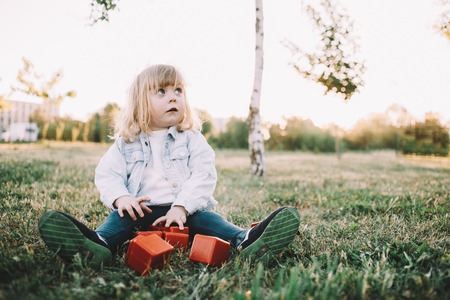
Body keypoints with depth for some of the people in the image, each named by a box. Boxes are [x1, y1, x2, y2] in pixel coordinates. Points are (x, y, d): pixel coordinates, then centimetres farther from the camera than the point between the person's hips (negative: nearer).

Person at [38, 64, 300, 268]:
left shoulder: (192, 138, 6)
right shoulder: (126, 143, 10)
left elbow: (204, 175, -6)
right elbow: (107, 175, 3)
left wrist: (181, 207, -21)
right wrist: (120, 197, -20)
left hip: (185, 210, -1)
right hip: (140, 209, 1)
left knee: (206, 218, -26)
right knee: (118, 219, -25)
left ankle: (244, 241, -48)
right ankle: (99, 244, -53)